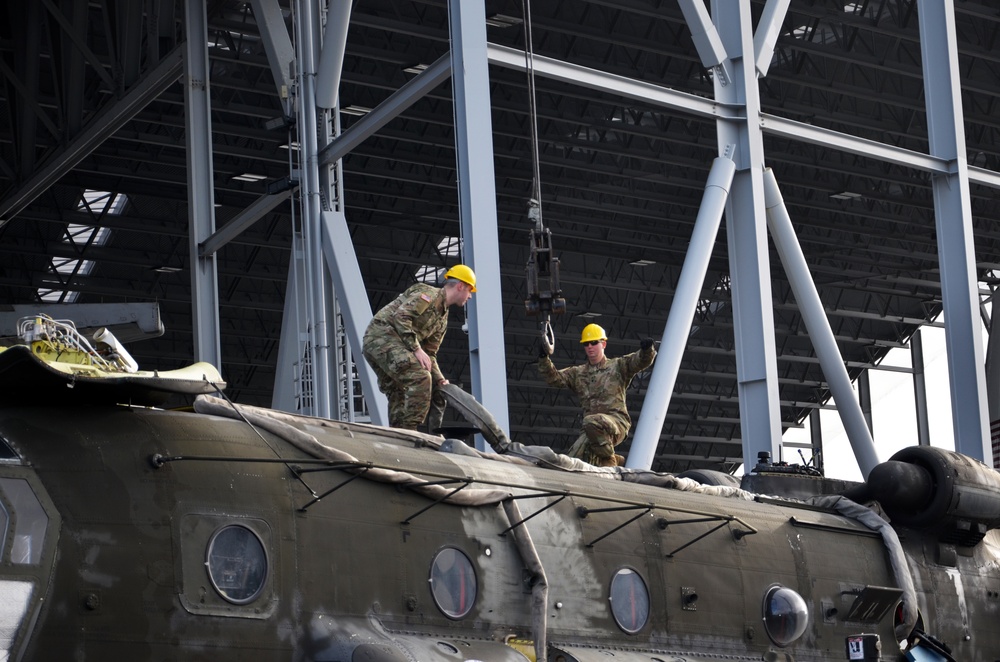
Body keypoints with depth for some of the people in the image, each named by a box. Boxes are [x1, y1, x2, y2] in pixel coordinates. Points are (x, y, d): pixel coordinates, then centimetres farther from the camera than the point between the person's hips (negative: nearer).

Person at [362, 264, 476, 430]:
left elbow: (429, 354, 23)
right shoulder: (430, 294, -7)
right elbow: (401, 316, -19)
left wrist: (439, 380, 8)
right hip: (382, 334, -11)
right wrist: (417, 349, -22)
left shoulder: (442, 320, 23)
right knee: (420, 378, -19)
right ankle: (409, 429, -21)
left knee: (398, 392, 12)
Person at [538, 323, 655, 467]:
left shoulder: (618, 366, 10)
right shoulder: (578, 373, 22)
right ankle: (615, 461, 11)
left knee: (590, 422, -37)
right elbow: (554, 378, 13)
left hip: (617, 421, -5)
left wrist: (647, 350, -26)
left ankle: (609, 460, -18)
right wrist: (543, 359, -4)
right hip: (593, 428, 5)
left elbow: (641, 361, -3)